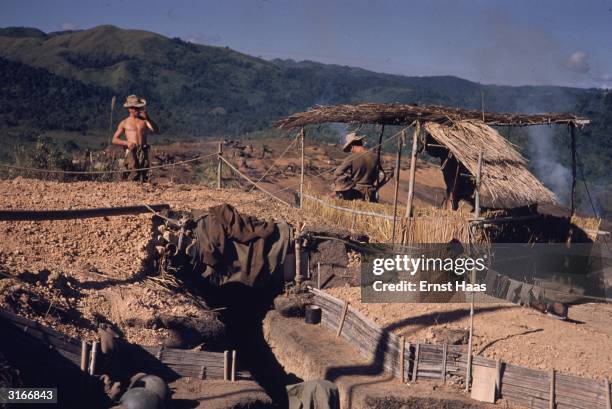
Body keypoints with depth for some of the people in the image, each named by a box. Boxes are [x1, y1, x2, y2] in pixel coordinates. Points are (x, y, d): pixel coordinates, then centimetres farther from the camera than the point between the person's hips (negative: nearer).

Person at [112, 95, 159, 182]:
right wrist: (126, 142, -9)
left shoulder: (144, 120, 15)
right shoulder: (124, 123, 12)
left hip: (143, 151, 2)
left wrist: (147, 118, -9)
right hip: (131, 151, -2)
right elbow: (114, 140, 9)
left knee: (144, 177, -4)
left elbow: (156, 129, 0)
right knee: (134, 175, -18)